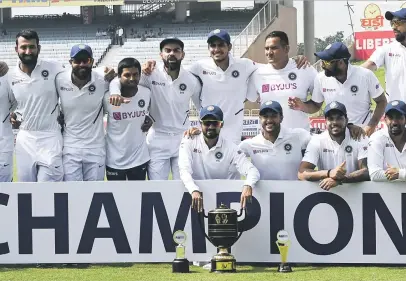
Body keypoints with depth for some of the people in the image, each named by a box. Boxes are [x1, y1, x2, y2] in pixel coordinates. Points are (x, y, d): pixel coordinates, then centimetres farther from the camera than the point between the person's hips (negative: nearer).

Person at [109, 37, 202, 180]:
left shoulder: (191, 80, -2)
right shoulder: (151, 75, -10)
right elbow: (118, 81, -10)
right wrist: (116, 93, -32)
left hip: (183, 140, 2)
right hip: (157, 141, -2)